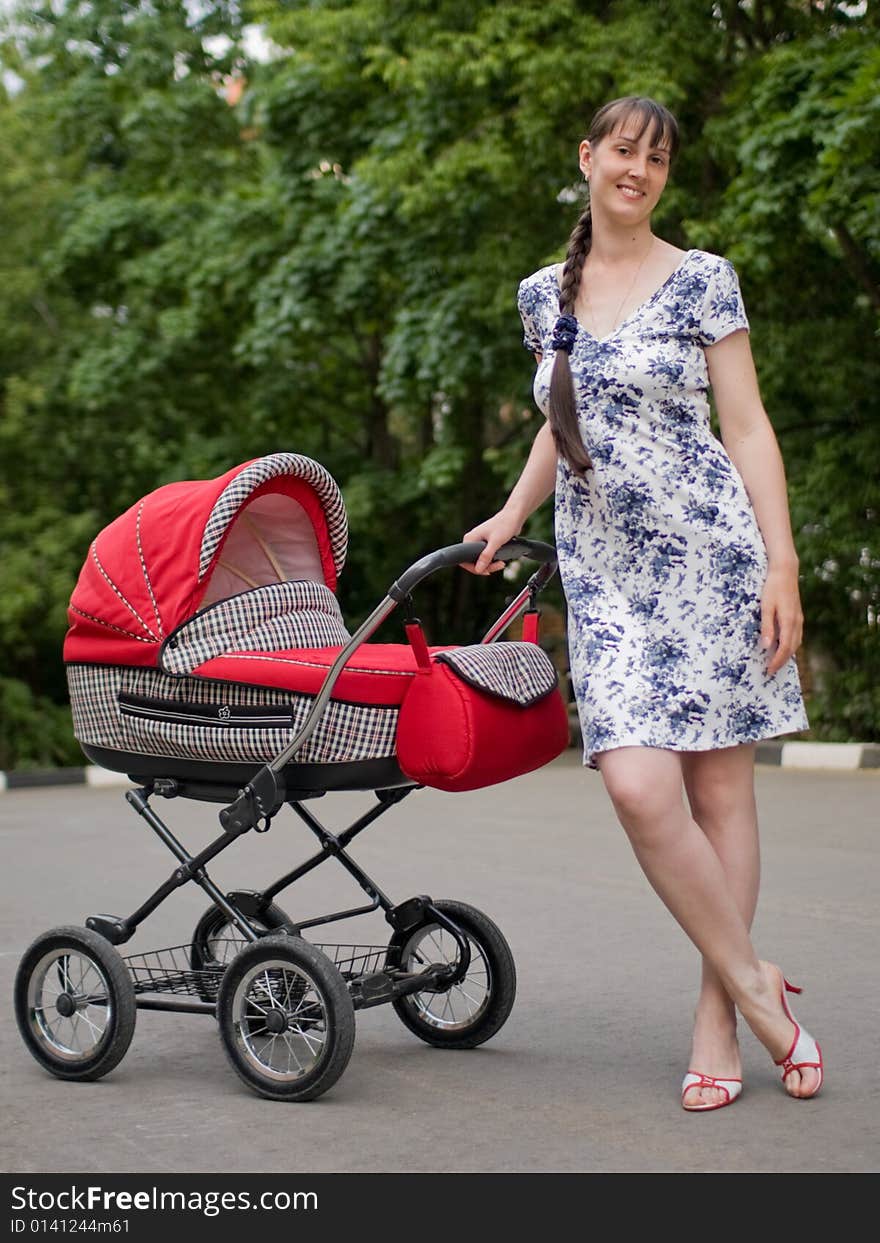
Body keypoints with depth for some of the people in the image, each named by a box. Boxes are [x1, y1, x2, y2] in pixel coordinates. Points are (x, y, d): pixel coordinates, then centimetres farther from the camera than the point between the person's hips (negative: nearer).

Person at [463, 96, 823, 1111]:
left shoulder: (701, 281, 2)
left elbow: (746, 427, -1)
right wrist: (510, 516, 18)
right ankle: (752, 983, 3)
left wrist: (783, 562, -8)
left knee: (720, 787, 0)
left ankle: (717, 1022, 9)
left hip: (709, 551, -2)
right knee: (638, 786, -13)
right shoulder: (543, 294, 13)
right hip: (602, 569, 3)